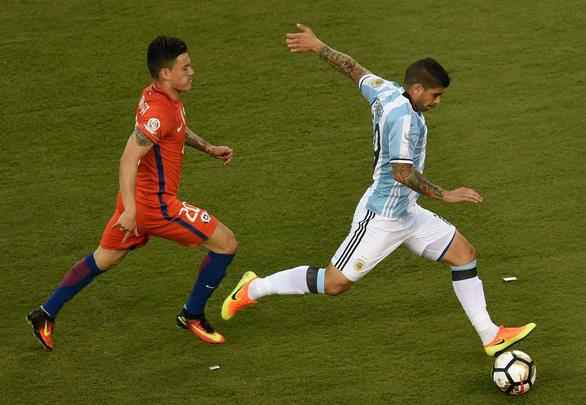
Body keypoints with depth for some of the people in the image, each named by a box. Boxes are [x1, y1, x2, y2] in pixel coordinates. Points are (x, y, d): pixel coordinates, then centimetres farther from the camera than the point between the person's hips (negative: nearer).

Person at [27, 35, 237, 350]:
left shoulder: (157, 95, 5)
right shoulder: (159, 111, -25)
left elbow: (178, 129, 27)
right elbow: (129, 158, -31)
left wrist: (209, 148, 19)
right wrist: (130, 209, -37)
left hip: (138, 198, 10)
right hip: (156, 203, -10)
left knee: (104, 258, 24)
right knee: (226, 244, 0)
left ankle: (45, 315, 29)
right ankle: (192, 315, 13)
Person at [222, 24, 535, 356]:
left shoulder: (386, 92, 3)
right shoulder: (404, 117, -24)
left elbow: (353, 67, 16)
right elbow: (402, 172, -30)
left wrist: (318, 46, 30)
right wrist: (445, 195, -27)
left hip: (406, 213, 10)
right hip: (382, 216, -10)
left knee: (464, 253, 5)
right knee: (335, 283, -3)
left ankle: (491, 336, 7)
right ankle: (253, 289, 13)